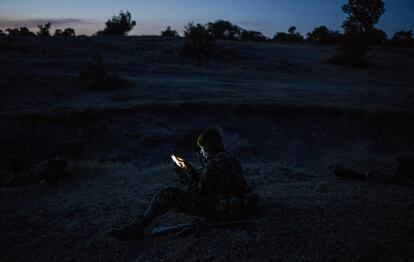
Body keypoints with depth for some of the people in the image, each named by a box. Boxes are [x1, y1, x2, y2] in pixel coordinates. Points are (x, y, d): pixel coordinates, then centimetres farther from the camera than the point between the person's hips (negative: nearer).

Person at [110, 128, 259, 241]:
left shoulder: (215, 164, -24)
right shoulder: (228, 157, 7)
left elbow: (199, 196, -20)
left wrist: (184, 175, -8)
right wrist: (189, 169, 14)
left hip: (219, 210, -10)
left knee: (168, 195, -12)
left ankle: (137, 229, -1)